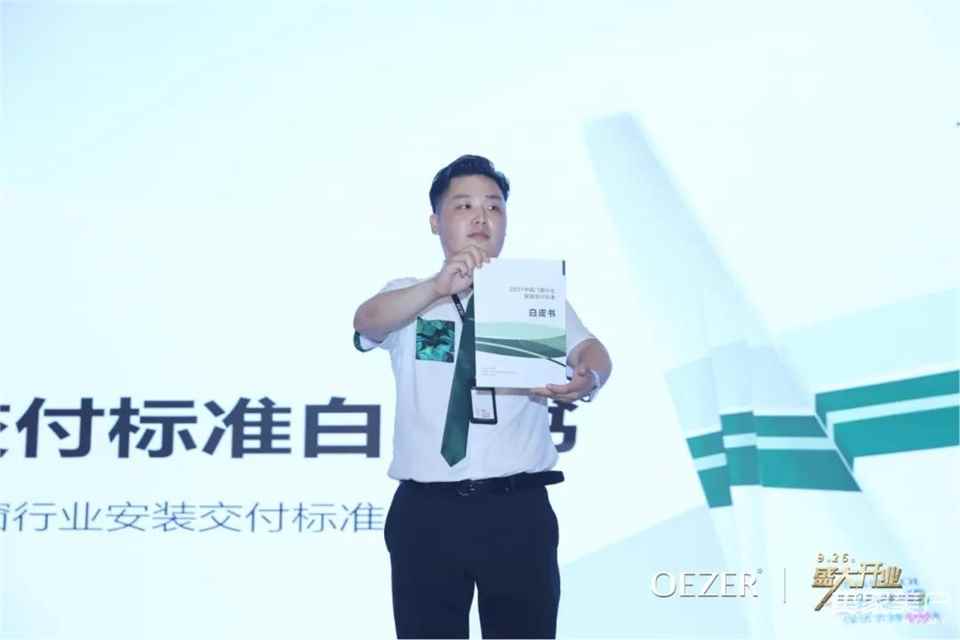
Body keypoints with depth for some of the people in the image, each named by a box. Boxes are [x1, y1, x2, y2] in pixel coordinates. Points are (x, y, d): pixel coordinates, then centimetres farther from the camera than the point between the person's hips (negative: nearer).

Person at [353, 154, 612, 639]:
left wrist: (588, 378, -35)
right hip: (425, 512, 0)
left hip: (518, 510, 0)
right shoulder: (408, 297, 9)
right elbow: (366, 321, -14)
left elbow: (589, 350, -9)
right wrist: (439, 288, -34)